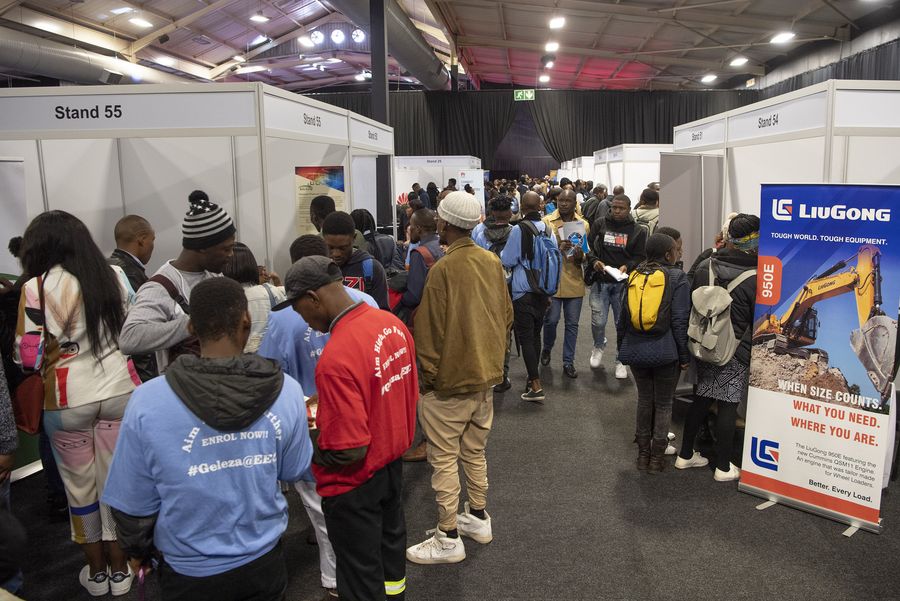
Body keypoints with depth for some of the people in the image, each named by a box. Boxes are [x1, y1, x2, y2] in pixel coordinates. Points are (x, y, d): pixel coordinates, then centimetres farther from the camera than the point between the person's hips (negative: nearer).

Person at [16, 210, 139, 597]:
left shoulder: (36, 288, -11)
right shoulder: (115, 276, 0)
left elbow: (29, 355, -9)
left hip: (68, 400, -3)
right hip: (120, 391, 3)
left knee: (81, 485, 15)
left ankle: (96, 570, 30)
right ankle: (120, 568, 27)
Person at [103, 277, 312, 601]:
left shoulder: (147, 402, -22)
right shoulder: (287, 391, -18)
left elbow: (132, 502, -10)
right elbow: (293, 471, -3)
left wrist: (137, 550, 9)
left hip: (191, 573, -1)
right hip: (264, 562, 1)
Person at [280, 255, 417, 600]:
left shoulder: (336, 358, -32)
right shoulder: (393, 324, -7)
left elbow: (349, 450, -28)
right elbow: (410, 394, 5)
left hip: (356, 483, -8)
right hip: (392, 464, 8)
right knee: (390, 543, 29)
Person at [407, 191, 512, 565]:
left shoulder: (443, 269, -21)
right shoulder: (492, 262, 0)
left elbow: (429, 332, -17)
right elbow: (506, 317, 9)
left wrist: (426, 376, -4)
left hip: (450, 380, -7)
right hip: (486, 375, 7)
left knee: (444, 459, 4)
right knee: (475, 451, 21)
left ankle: (448, 539, 14)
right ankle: (478, 518, 35)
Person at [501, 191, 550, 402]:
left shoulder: (519, 230, -15)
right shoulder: (547, 228, 2)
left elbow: (507, 261, -10)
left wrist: (502, 253, 13)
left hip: (523, 292, -6)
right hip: (543, 290, 6)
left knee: (526, 338, -3)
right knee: (535, 334, 18)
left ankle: (536, 386, -7)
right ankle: (533, 374, 32)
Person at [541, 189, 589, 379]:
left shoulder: (583, 225, 6)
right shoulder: (546, 222, -3)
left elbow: (586, 254, 9)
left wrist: (580, 255, -15)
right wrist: (558, 248, -26)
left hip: (574, 282, 3)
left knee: (572, 323, 7)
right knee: (551, 320, 4)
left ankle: (568, 362, 18)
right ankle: (547, 349, 33)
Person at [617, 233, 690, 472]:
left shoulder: (633, 276, 5)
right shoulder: (677, 278, -8)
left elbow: (623, 317, 10)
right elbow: (680, 322, -11)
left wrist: (621, 347, 20)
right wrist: (684, 355, -3)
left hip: (635, 351, 4)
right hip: (665, 352, -4)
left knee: (644, 399, 18)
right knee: (663, 403, 10)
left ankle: (643, 453, 25)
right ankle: (657, 456, 17)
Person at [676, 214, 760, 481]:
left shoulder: (704, 266, -2)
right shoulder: (756, 277, -15)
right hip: (736, 352, -4)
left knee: (701, 399, 16)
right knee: (728, 406, 6)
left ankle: (686, 454, 27)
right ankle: (723, 467, 17)